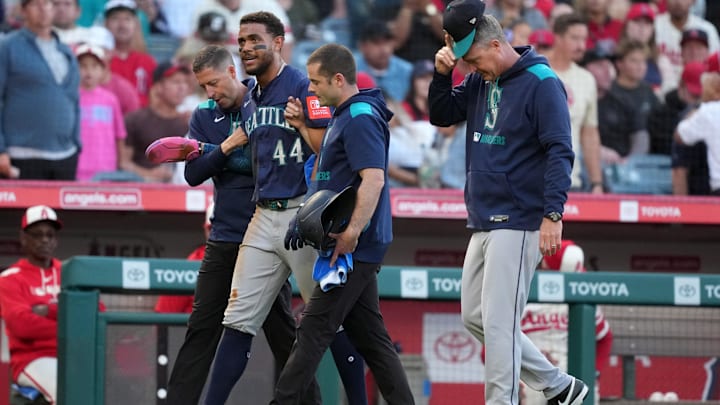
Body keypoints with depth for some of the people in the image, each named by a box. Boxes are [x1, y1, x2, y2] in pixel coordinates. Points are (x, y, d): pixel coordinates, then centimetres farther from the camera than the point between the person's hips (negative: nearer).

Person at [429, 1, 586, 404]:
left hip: (518, 223, -9)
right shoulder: (480, 81, 10)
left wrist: (553, 213, -25)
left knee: (498, 322, -12)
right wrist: (442, 73, -2)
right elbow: (442, 115, 15)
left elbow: (560, 151, -17)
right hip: (483, 221, 9)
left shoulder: (541, 83, -13)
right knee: (475, 317, 13)